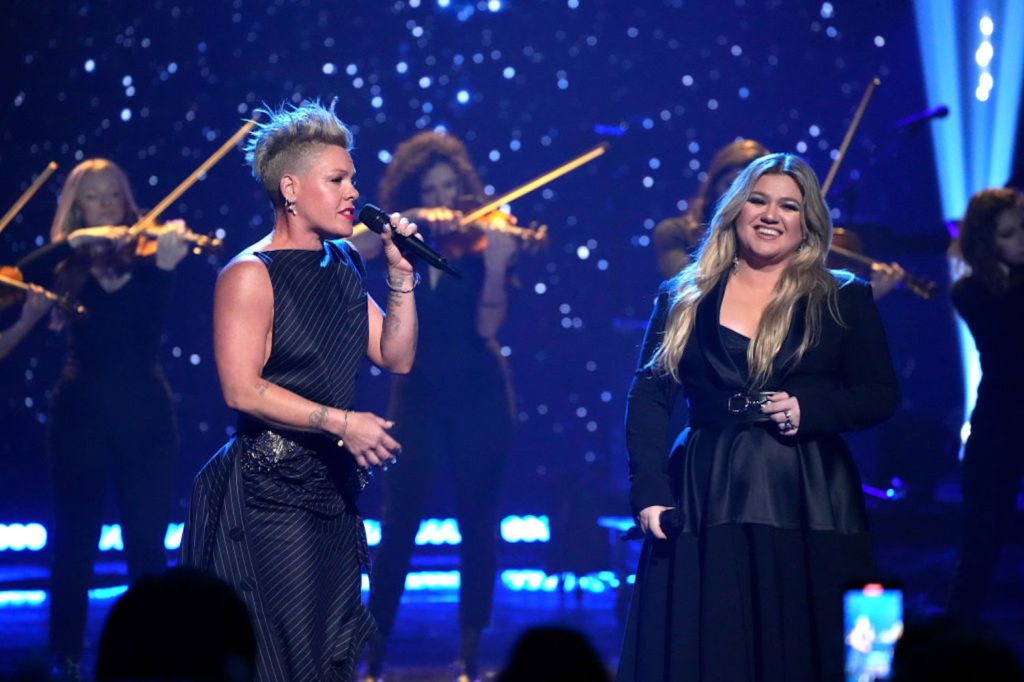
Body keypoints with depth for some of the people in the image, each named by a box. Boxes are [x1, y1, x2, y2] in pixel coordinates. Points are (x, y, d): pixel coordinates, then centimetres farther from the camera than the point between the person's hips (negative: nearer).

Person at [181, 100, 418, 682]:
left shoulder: (342, 267, 12)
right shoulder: (251, 275, -12)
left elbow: (396, 357, 12)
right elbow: (242, 389, -20)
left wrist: (401, 274, 1)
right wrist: (341, 422, -24)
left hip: (334, 487, 8)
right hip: (270, 490, -8)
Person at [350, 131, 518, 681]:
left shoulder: (480, 240, -2)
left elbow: (488, 324, -13)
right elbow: (358, 243, -16)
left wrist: (496, 259, -25)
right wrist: (414, 219, -25)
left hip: (478, 393, -1)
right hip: (420, 393, 1)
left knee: (478, 522, 0)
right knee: (399, 520, -4)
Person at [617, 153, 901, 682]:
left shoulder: (843, 300, 6)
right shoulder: (684, 300, 9)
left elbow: (882, 396, 5)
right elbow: (649, 397, 5)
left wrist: (808, 410, -13)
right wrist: (649, 492, -7)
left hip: (806, 504, -1)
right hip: (703, 503, 1)